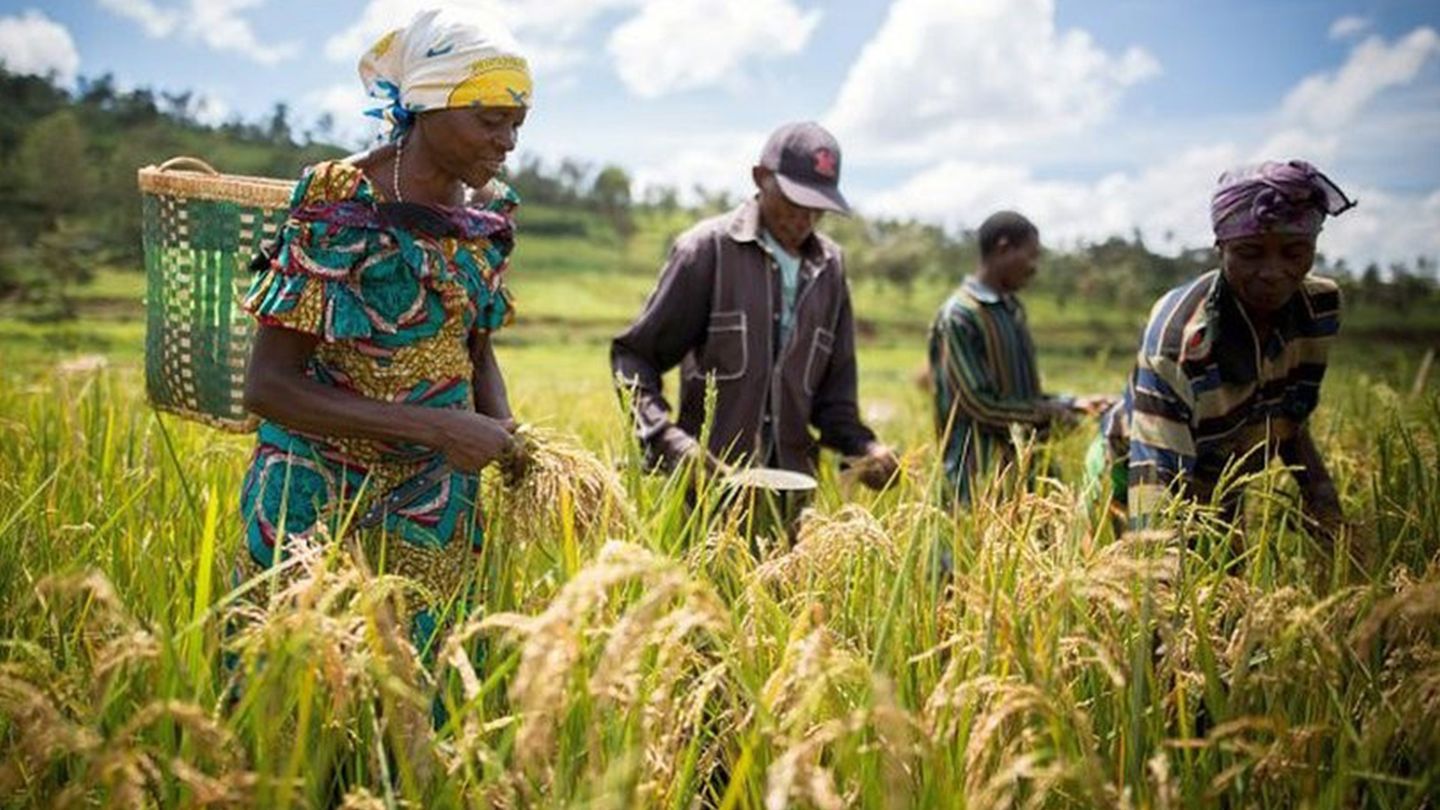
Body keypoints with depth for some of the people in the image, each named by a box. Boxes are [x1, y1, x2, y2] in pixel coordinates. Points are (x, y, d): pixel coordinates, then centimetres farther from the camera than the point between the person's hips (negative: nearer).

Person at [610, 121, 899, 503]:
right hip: (707, 483, -4)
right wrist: (668, 439, -18)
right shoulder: (709, 247, -4)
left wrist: (864, 446, -2)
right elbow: (633, 357, -3)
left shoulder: (829, 267, 11)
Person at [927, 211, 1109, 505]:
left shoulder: (1013, 308, 14)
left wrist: (1073, 404, 9)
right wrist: (1045, 414, -9)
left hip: (1024, 461, 8)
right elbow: (978, 403, -15)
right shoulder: (959, 317, -13)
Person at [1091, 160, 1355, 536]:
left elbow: (1289, 420, -1)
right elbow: (1155, 477, -38)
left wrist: (1331, 521, -11)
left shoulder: (1321, 307, -16)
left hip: (1224, 497, 6)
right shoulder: (1178, 335, -36)